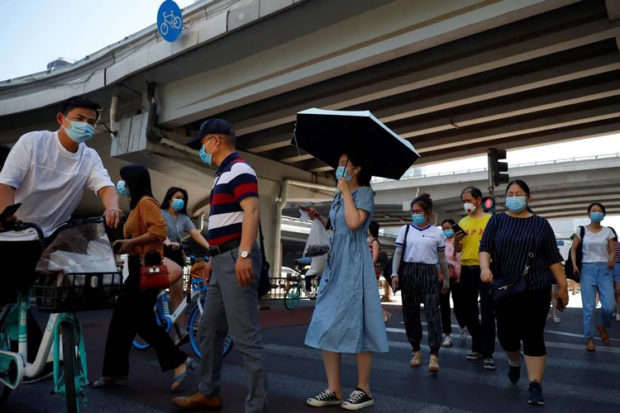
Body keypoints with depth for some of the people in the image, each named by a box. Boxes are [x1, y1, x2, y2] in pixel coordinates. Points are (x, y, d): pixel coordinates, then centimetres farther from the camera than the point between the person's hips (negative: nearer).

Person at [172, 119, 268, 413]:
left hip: (237, 260, -11)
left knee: (245, 336, -6)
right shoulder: (222, 175, 22)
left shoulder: (239, 169, -8)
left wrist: (244, 254, -29)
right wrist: (213, 258, 24)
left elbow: (251, 212, -21)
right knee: (208, 331, 18)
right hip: (223, 261, 11)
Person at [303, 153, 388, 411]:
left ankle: (364, 390, 10)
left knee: (354, 322, -4)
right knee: (327, 325, 3)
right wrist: (318, 218, 7)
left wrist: (347, 192, -11)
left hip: (354, 263, -8)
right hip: (335, 262, 8)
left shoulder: (364, 192, -4)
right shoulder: (338, 197, 19)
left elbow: (354, 223, -21)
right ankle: (333, 390, 12)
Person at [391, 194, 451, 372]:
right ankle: (416, 350, 22)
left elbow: (442, 258, 11)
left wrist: (447, 280, 14)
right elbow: (398, 253, 5)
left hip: (429, 273, -1)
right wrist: (395, 274, -6)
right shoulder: (405, 230, 6)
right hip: (409, 273, 2)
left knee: (433, 313, -9)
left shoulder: (437, 232, 5)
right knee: (410, 313, 7)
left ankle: (434, 355, -6)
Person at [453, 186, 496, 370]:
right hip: (467, 270, 6)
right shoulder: (463, 222, 11)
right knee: (468, 310, 13)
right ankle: (478, 347, 29)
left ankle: (488, 354, 7)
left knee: (487, 312, -2)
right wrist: (457, 240, -5)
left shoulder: (491, 220, -3)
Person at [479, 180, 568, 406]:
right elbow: (485, 248, -5)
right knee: (506, 334, 7)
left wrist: (563, 286, 1)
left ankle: (535, 385, 10)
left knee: (533, 337, 0)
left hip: (536, 289, -1)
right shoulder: (497, 221, 4)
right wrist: (485, 268, -24)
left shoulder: (540, 224, 4)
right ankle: (514, 363, 38)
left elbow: (553, 258, 4)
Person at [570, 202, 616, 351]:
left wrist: (611, 260, -17)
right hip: (587, 269, -1)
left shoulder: (608, 231, 5)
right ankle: (589, 338, 10)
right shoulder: (582, 231, 2)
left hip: (604, 269, 1)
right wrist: (574, 265, -6)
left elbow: (612, 251, 5)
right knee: (589, 307, -1)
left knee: (609, 306, -7)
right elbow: (573, 249, 7)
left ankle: (603, 326, 24)